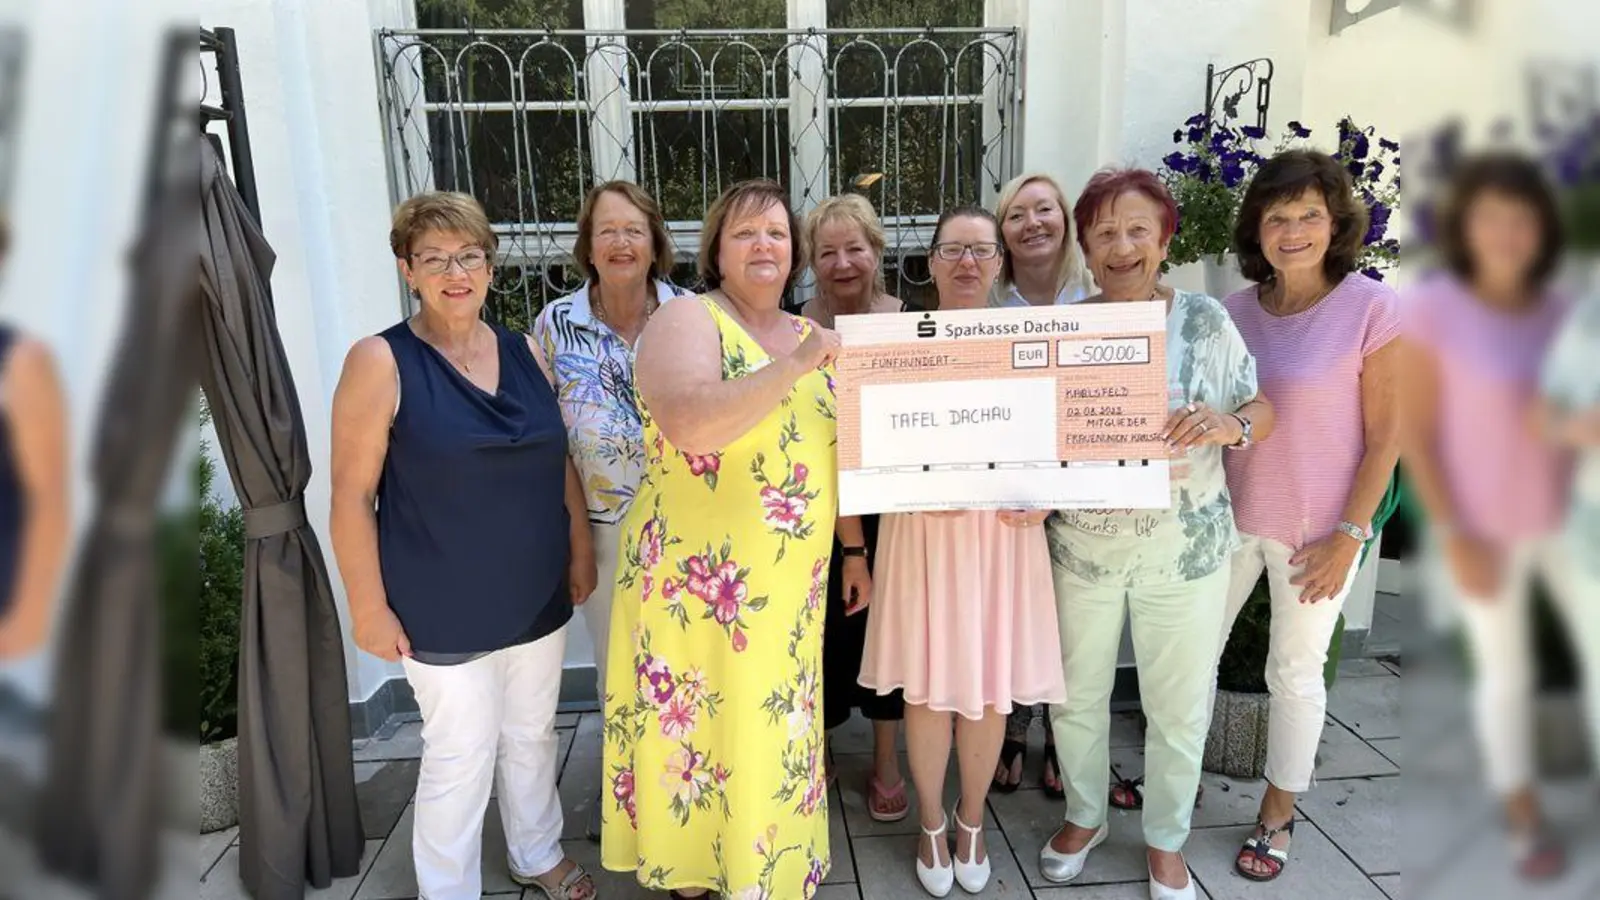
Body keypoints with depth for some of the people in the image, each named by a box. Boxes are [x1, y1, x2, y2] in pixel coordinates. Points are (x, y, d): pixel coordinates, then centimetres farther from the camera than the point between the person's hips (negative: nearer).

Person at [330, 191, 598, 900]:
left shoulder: (525, 353, 3)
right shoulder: (381, 362, -12)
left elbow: (560, 463, 9)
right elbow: (352, 496, -12)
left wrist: (581, 549, 8)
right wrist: (370, 607, -12)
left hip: (538, 600, 5)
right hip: (444, 614, -5)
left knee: (532, 737, 20)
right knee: (460, 759, 7)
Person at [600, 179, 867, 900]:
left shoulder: (811, 337, 10)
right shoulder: (687, 320, -10)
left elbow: (837, 454, 16)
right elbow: (689, 425, -29)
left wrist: (854, 550, 15)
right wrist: (791, 367, -28)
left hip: (790, 587, 6)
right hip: (697, 582, -5)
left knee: (773, 729, 17)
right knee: (695, 730, 9)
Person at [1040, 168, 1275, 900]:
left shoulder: (1203, 319, -6)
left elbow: (1263, 412, -2)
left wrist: (1227, 423, -24)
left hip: (1185, 551, -1)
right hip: (1082, 549, 1)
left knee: (1178, 707, 14)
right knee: (1076, 696, 16)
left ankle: (1165, 839, 39)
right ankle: (1084, 817, 43)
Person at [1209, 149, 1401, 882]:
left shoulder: (1371, 307, -13)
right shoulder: (1235, 310, -1)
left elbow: (1385, 434, -10)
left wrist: (1348, 537, -13)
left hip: (1316, 529, -4)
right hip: (1230, 517, 4)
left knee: (1295, 674, 12)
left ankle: (1277, 817, 34)